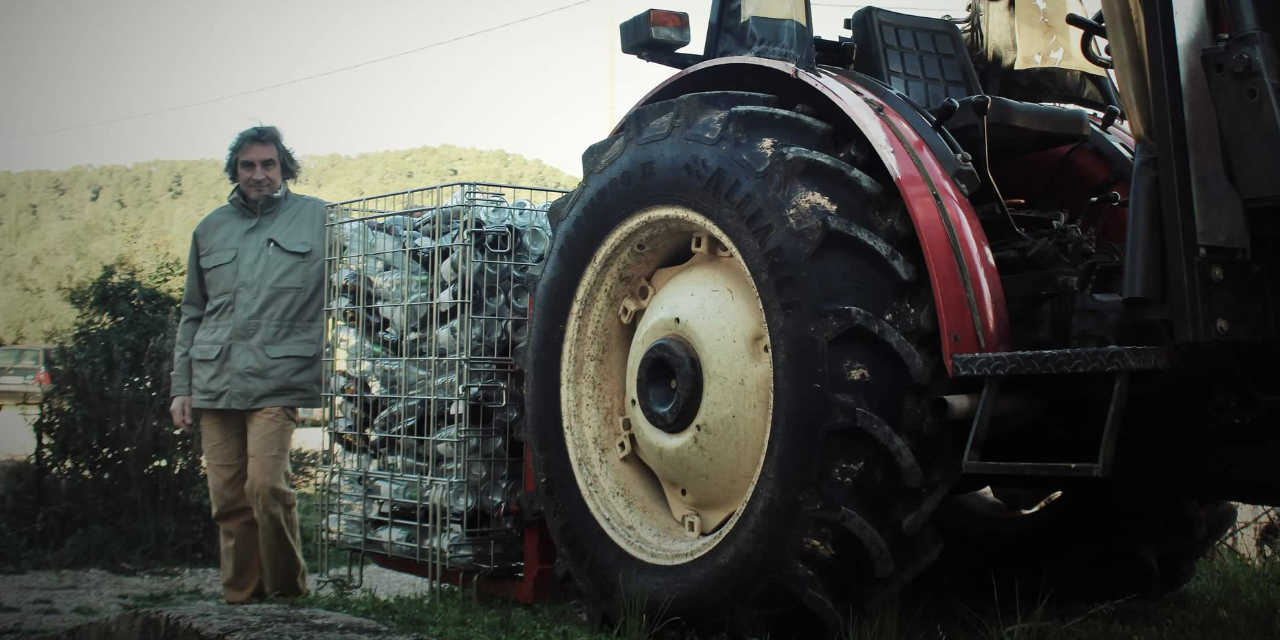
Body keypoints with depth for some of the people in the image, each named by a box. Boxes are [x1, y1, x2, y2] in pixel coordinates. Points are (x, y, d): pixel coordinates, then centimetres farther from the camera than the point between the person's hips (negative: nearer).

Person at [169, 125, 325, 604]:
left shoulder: (318, 219, 4)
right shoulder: (211, 229, 17)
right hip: (214, 382, 4)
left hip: (277, 381, -4)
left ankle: (288, 590, 3)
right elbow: (192, 313, 20)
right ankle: (240, 596, 16)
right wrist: (181, 386, 15)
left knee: (266, 486, -15)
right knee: (227, 497, 5)